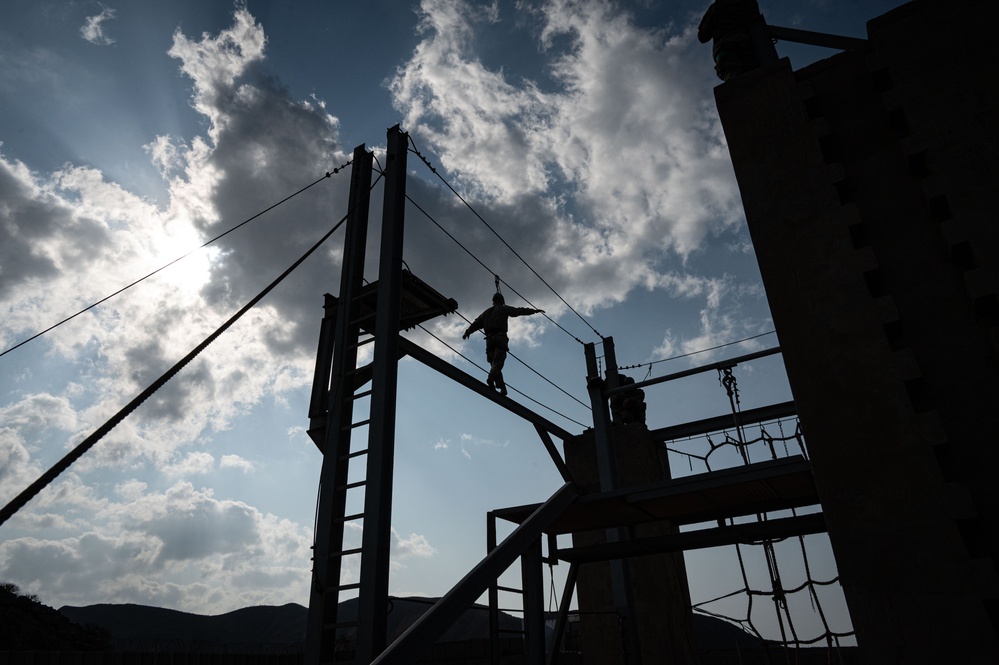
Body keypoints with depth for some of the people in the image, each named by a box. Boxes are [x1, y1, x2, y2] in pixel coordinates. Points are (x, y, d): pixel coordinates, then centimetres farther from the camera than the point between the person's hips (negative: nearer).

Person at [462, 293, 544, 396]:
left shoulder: (486, 312, 26)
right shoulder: (503, 309, 12)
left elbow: (476, 324, 31)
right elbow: (519, 311, 3)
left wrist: (467, 333, 45)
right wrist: (534, 311, 5)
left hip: (489, 339, 5)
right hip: (500, 337, -5)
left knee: (494, 363, 4)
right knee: (498, 362, -18)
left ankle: (502, 387, -7)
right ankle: (491, 378, -44)